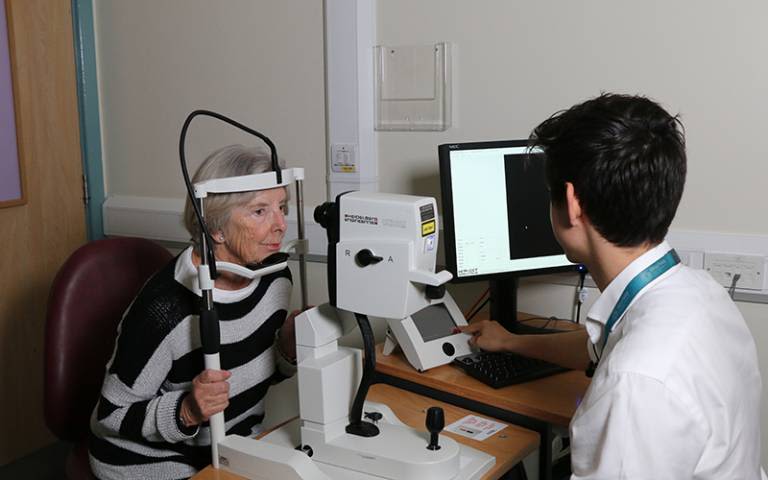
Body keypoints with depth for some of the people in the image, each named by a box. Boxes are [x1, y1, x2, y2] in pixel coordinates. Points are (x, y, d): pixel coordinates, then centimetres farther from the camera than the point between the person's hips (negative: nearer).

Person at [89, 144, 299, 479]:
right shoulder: (167, 308, -27)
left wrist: (289, 348, -11)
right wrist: (188, 412, -31)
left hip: (238, 444, 6)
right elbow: (112, 415, -16)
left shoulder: (274, 278, -7)